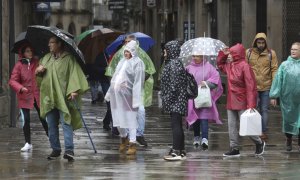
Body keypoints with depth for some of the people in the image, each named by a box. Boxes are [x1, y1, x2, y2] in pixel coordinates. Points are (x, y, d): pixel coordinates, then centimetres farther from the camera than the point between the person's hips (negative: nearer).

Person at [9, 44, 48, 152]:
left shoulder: (37, 63, 3)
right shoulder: (19, 65, -4)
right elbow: (12, 81, -8)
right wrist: (21, 88, -25)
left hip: (38, 95, 1)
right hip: (25, 97, -1)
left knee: (43, 118, 4)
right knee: (26, 120, -1)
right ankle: (28, 143, 10)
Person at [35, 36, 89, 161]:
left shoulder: (68, 58, -3)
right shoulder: (46, 58, 17)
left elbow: (74, 74, -10)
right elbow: (38, 73, 22)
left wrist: (73, 90, -22)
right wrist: (39, 70, -2)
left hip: (63, 96, -6)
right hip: (49, 96, 6)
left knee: (66, 122, -13)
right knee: (52, 125, 8)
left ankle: (69, 150, -17)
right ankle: (55, 149, 17)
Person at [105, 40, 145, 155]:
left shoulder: (137, 63, -6)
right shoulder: (122, 61, 17)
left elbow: (138, 82, -12)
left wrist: (136, 98, -18)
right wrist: (110, 93, 19)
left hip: (127, 95, -7)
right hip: (117, 95, 7)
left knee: (130, 119, -5)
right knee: (118, 118, 12)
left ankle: (132, 144, -2)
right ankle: (124, 138, 32)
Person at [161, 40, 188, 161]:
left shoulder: (173, 64, -14)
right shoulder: (172, 62, 17)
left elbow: (174, 84, -20)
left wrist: (168, 99, -18)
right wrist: (166, 99, 21)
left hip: (175, 101, -11)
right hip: (178, 101, 11)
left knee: (175, 125, -11)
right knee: (177, 125, 13)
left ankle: (176, 152, -13)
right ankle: (181, 151, 17)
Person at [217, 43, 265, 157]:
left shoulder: (244, 66, -14)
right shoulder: (229, 66, 9)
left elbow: (250, 87, -17)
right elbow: (219, 64, 32)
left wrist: (251, 104, -21)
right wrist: (223, 54, 12)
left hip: (242, 103, -8)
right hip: (231, 103, 8)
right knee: (232, 126, 6)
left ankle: (259, 143, 17)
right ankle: (234, 148, 11)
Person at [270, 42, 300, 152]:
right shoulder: (284, 65, 1)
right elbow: (278, 80, 1)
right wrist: (273, 96, -3)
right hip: (287, 97, 1)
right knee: (287, 118, 9)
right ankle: (288, 141, 28)